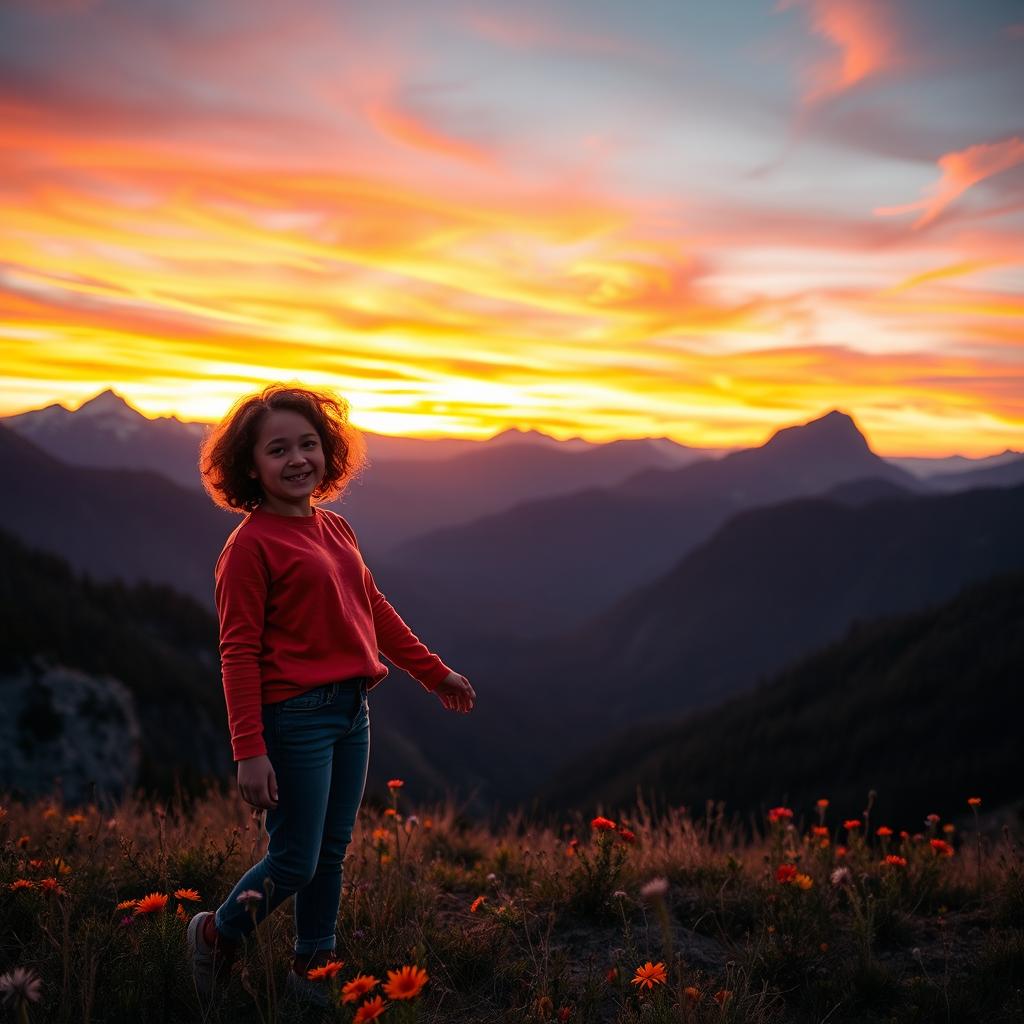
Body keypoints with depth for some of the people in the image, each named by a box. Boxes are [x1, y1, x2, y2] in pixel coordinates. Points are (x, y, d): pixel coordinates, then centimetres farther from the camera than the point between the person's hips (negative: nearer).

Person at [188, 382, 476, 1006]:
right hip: (296, 715, -7)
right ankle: (217, 935, 27)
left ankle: (315, 967, 31)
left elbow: (376, 611, 20)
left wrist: (435, 673, 25)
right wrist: (249, 753, -17)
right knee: (294, 862, 1)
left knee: (333, 852, 15)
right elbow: (238, 653, -13)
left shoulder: (335, 530, 10)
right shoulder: (251, 545, -12)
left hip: (353, 712, 7)